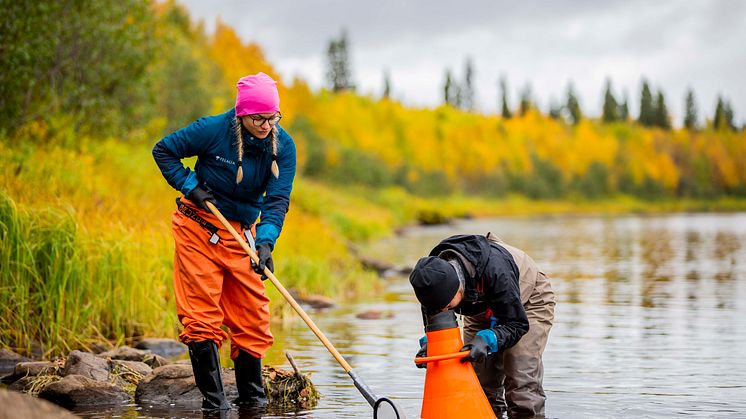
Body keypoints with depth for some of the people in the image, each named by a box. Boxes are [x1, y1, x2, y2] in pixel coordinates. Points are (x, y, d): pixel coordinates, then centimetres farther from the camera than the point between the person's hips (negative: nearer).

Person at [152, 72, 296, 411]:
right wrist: (190, 186, -14)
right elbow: (163, 151, -3)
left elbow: (277, 200, -15)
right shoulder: (213, 129, -16)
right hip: (198, 228, -3)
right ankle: (213, 398, 1)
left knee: (252, 315, 3)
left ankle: (252, 396, 17)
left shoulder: (283, 146, -9)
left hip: (242, 231, 3)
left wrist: (266, 241, -30)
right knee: (202, 313, -5)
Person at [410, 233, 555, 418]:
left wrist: (487, 339, -51)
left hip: (528, 301, -5)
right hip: (483, 309, 6)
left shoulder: (494, 269, -43)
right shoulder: (434, 275, -27)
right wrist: (429, 342, -31)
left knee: (521, 380, -17)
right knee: (480, 382, 0)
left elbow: (517, 324, -35)